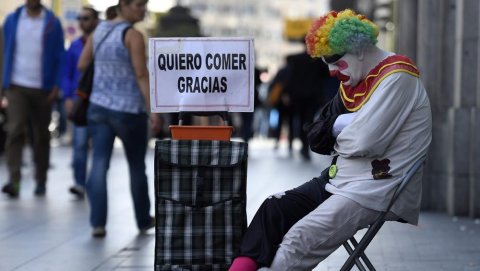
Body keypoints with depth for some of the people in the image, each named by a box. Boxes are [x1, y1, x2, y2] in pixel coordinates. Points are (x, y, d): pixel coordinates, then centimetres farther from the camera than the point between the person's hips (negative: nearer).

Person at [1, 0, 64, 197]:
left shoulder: (52, 23, -1)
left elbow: (59, 57, 0)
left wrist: (56, 85, -8)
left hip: (43, 88, 0)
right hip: (16, 86, 0)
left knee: (41, 135, 9)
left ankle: (41, 181, 19)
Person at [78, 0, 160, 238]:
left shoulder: (99, 30, 7)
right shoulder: (133, 35, -12)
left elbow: (82, 65, 12)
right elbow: (141, 75, -17)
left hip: (98, 107, 5)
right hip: (129, 110, -5)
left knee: (99, 164, -1)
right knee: (137, 167, 11)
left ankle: (98, 223, -10)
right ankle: (143, 220, 25)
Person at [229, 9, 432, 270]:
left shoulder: (397, 77, -13)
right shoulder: (352, 82, 15)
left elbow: (363, 141, -22)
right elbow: (316, 138, 11)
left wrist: (339, 129, 0)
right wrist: (342, 125, -10)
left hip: (377, 190, -9)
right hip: (339, 178, 9)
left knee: (299, 241, -23)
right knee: (274, 209, -9)